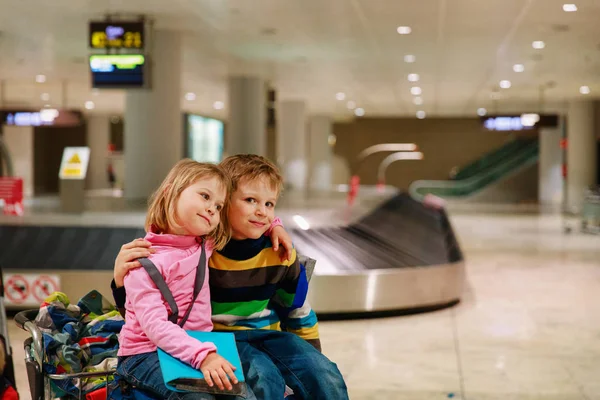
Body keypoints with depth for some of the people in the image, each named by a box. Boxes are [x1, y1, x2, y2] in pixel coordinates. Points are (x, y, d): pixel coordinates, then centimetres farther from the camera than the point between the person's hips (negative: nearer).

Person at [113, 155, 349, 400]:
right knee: (265, 379, -32)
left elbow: (299, 315, 12)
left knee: (327, 379, -17)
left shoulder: (280, 255, -5)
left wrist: (313, 361, 15)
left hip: (266, 334, 4)